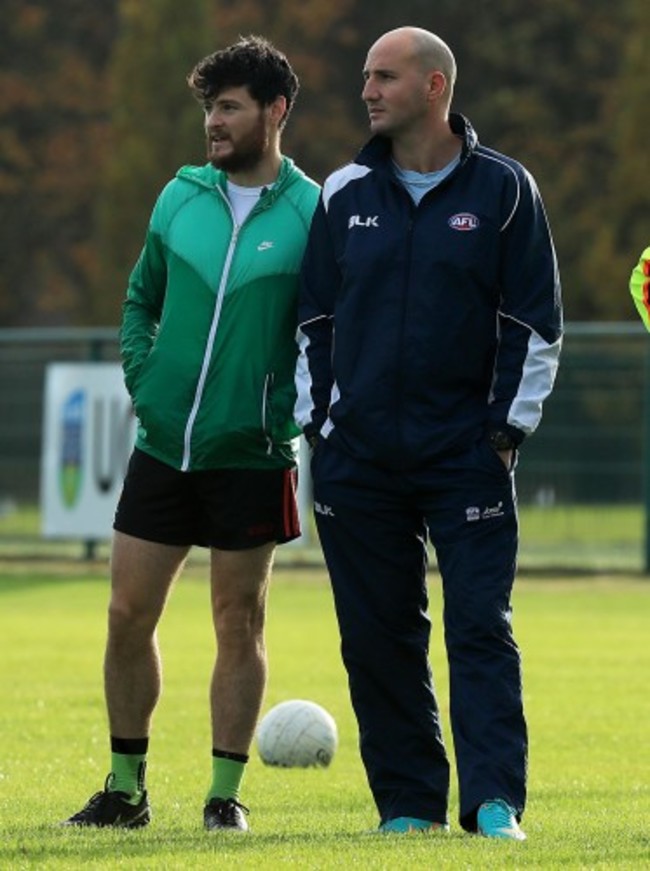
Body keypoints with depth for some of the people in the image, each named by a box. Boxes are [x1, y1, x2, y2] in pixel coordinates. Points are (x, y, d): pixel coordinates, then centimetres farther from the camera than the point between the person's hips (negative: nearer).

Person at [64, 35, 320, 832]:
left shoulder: (310, 213, -5)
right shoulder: (181, 196, 7)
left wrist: (292, 416, -8)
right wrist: (141, 378, 6)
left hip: (251, 457, -4)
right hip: (162, 446, 4)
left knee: (239, 625, 2)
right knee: (128, 616, 4)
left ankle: (226, 794, 11)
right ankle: (126, 789, 16)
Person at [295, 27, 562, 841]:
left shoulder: (502, 189, 0)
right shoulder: (346, 193, 8)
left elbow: (536, 321, 2)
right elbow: (314, 317, 15)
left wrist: (508, 429, -4)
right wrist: (316, 424, 8)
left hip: (467, 455, -3)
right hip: (358, 456, 3)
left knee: (480, 626, -9)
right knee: (377, 635, 3)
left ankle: (494, 802, -11)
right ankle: (408, 802, 11)